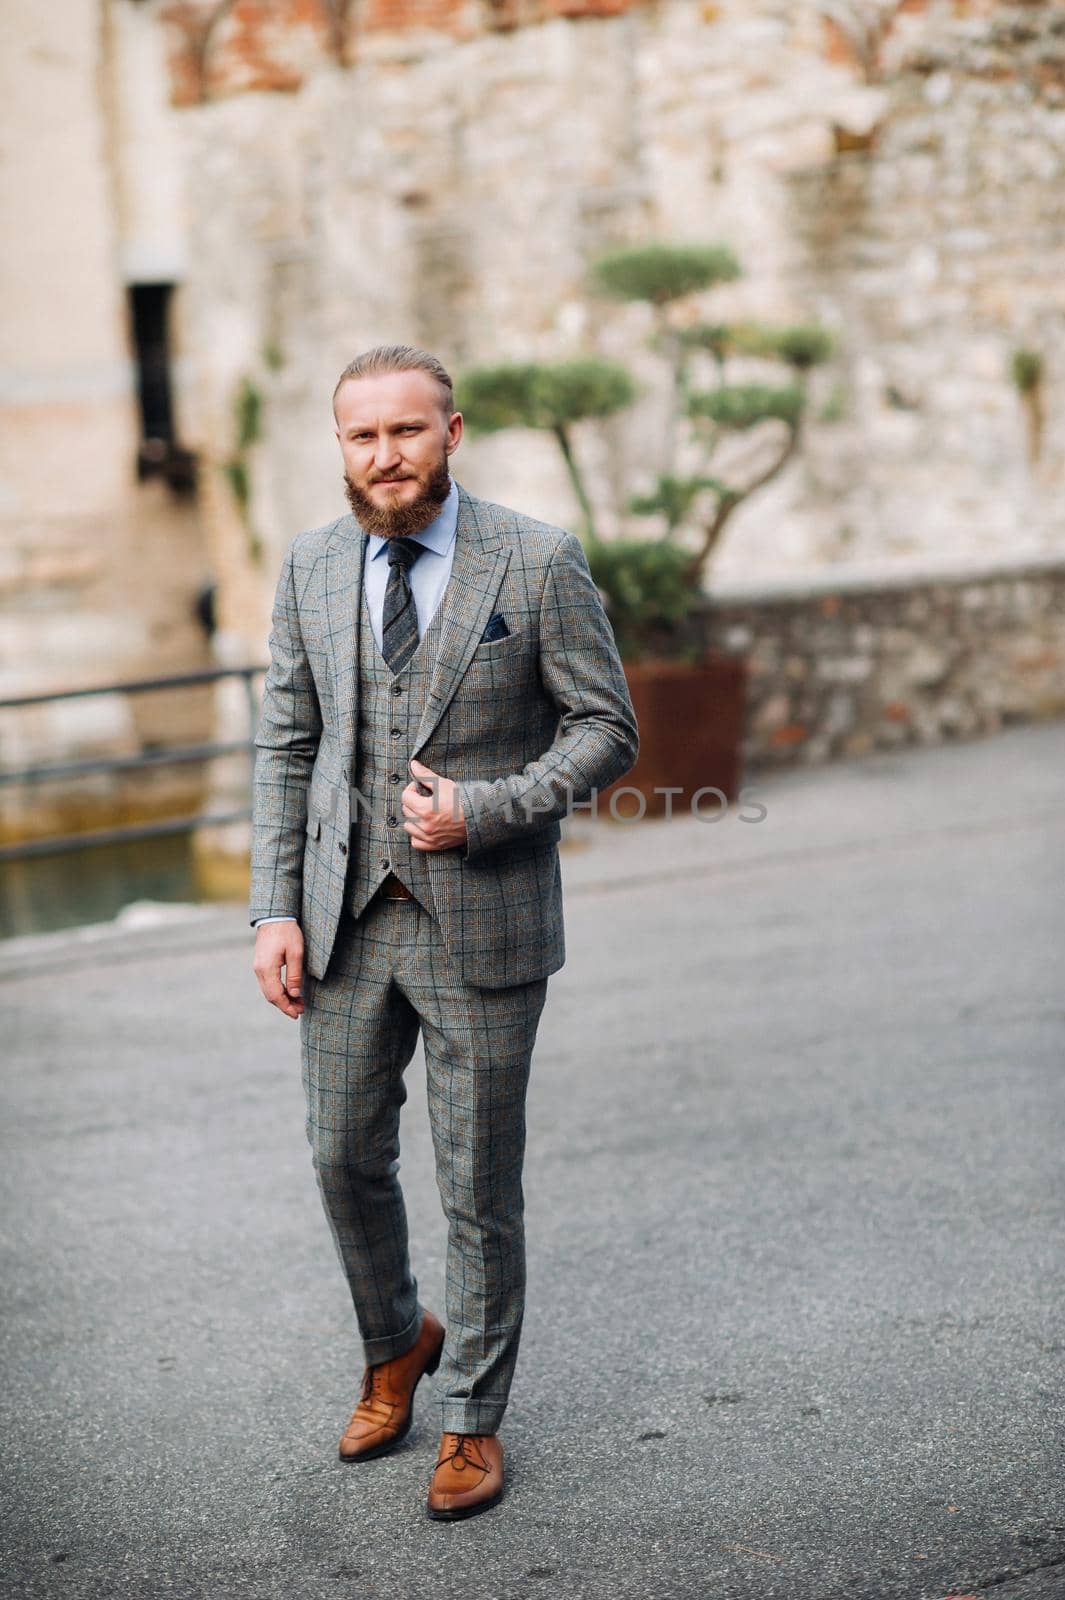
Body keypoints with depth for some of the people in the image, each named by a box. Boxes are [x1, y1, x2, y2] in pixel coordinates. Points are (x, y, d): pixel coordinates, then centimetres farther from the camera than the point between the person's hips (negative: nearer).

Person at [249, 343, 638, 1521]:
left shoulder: (539, 562, -9)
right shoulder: (310, 566, 4)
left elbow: (606, 730, -6)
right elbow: (285, 745, 7)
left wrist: (484, 809, -21)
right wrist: (275, 908, 0)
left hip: (483, 924, -4)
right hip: (346, 920, 4)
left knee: (480, 1185, 6)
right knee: (345, 1158, 13)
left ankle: (473, 1418, 27)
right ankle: (396, 1345, 42)